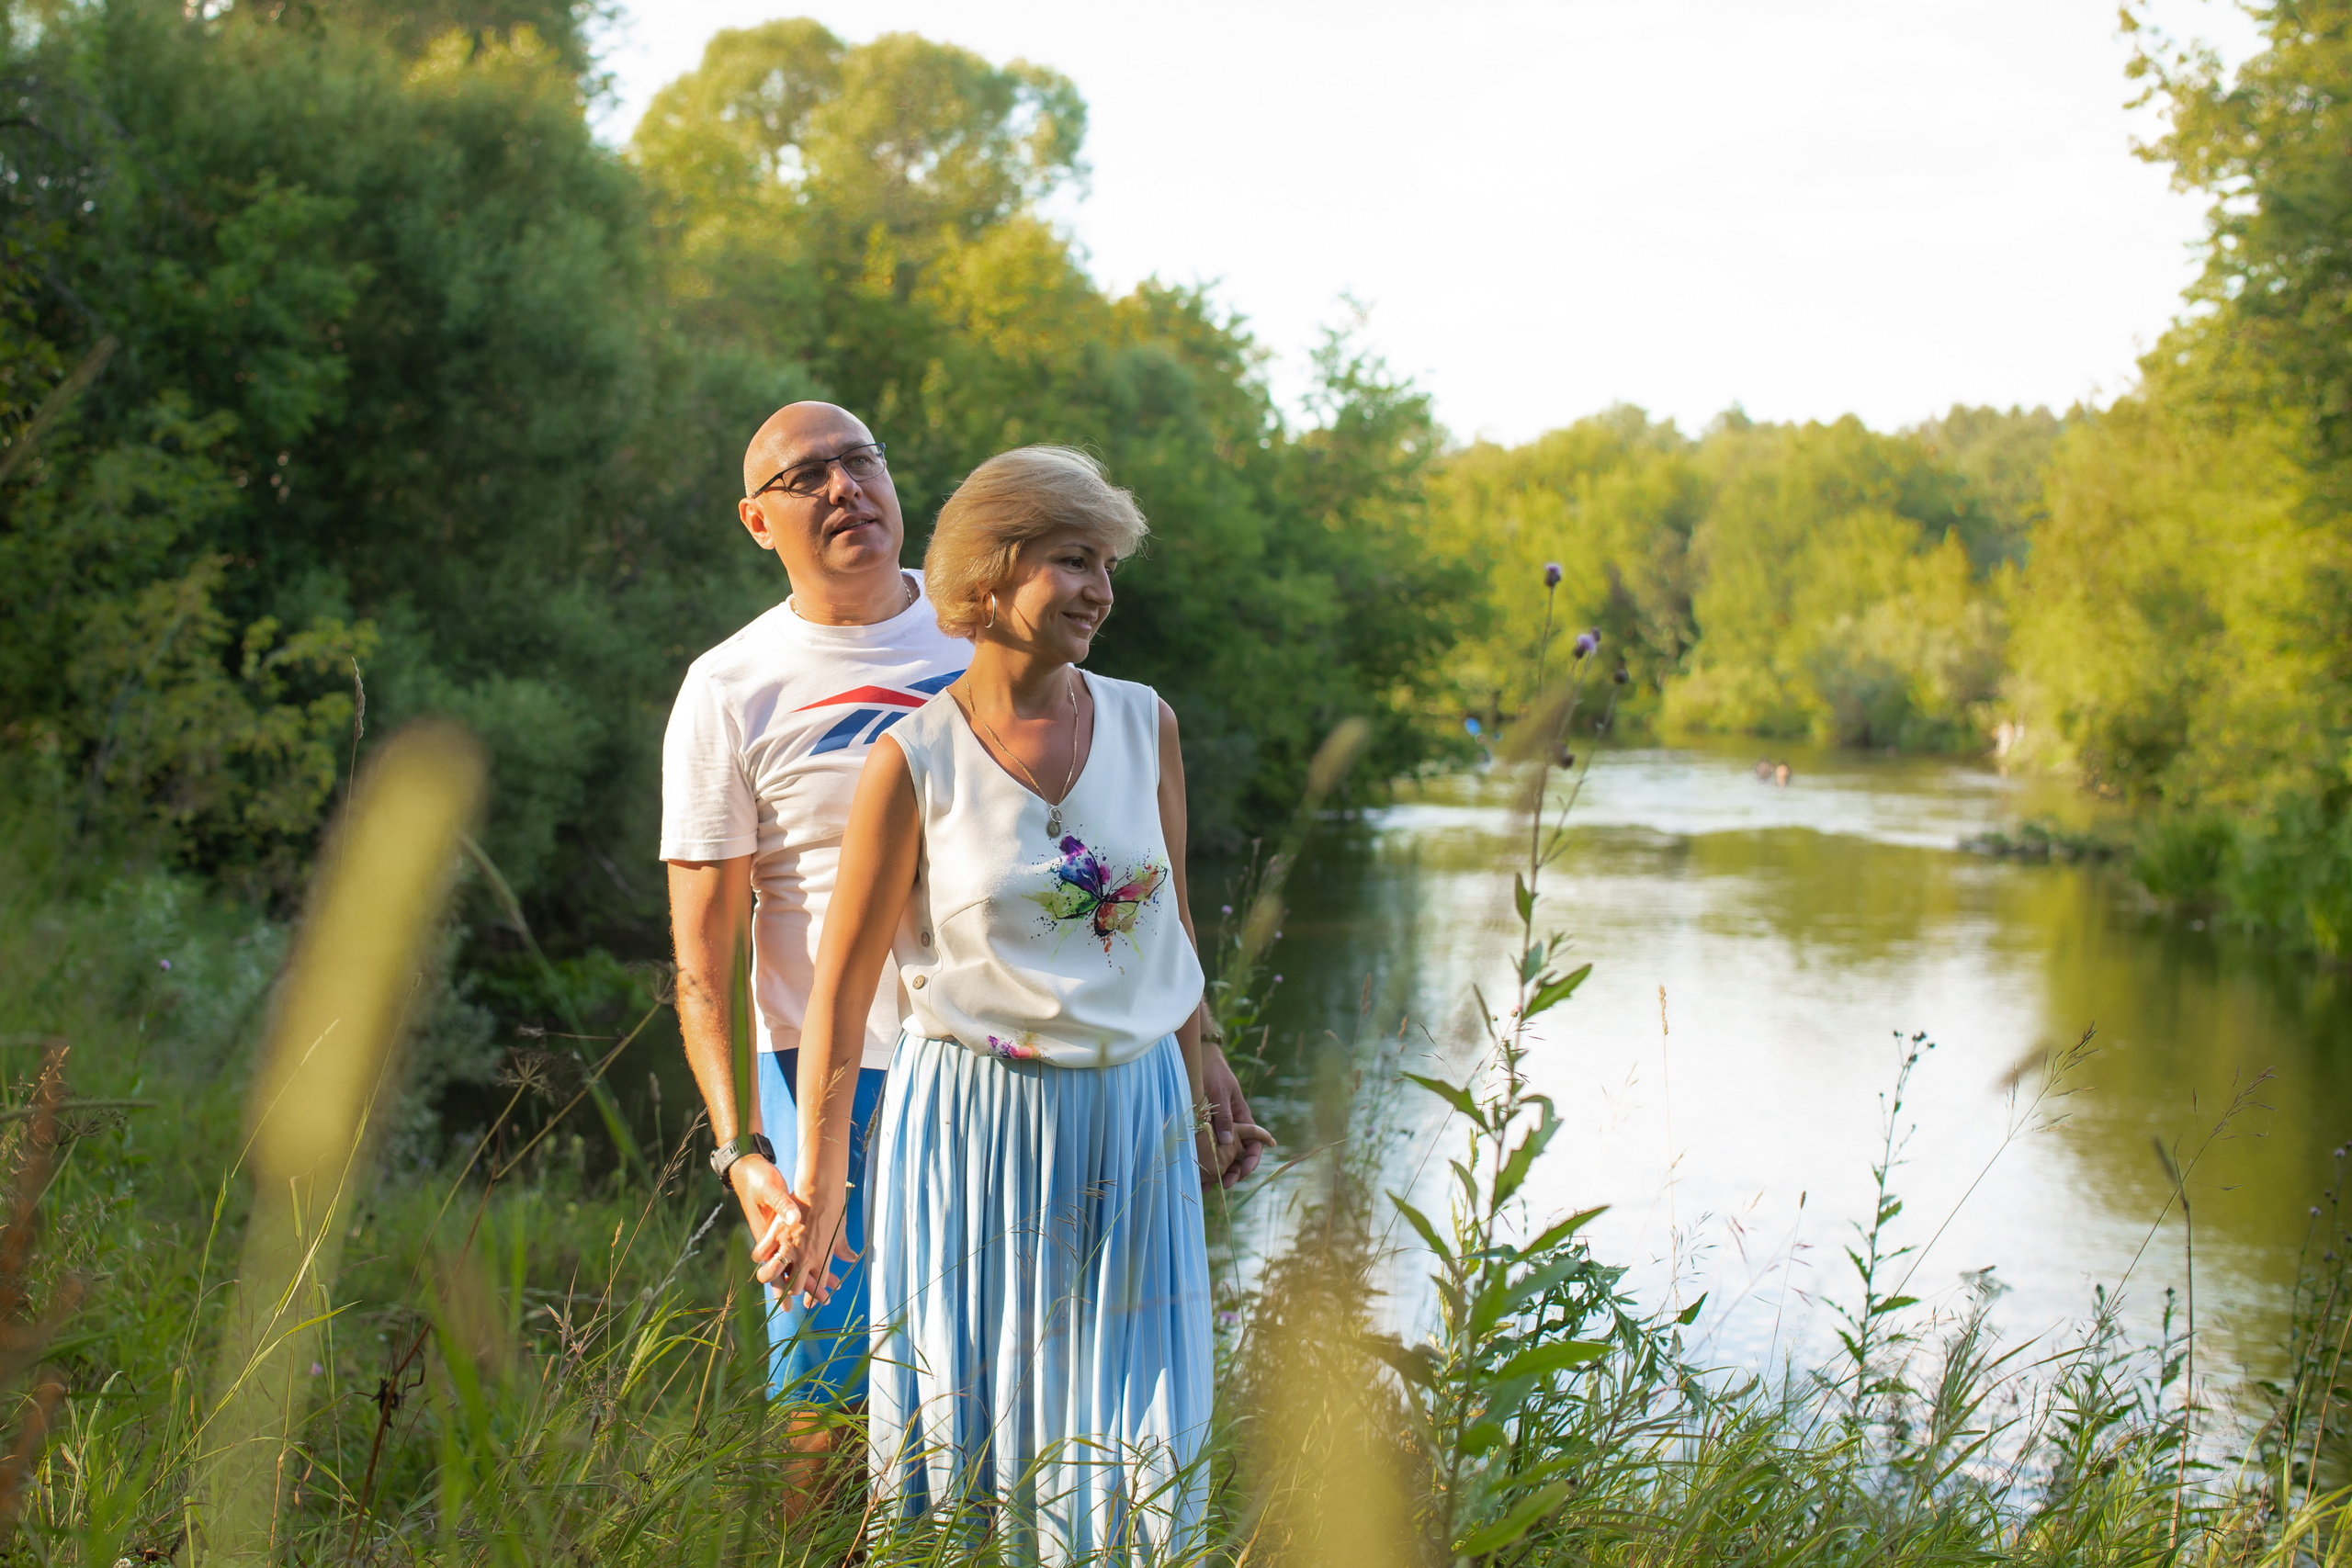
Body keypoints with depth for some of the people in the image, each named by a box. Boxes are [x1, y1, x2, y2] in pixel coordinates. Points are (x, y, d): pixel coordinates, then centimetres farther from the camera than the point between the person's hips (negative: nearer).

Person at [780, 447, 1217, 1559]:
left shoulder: (1145, 726, 2)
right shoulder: (914, 758, -8)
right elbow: (844, 985, -3)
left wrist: (1193, 1097, 18)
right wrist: (818, 1191, -1)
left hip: (1130, 1119, 3)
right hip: (973, 1124, -3)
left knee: (1139, 1443, 7)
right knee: (973, 1429, 5)